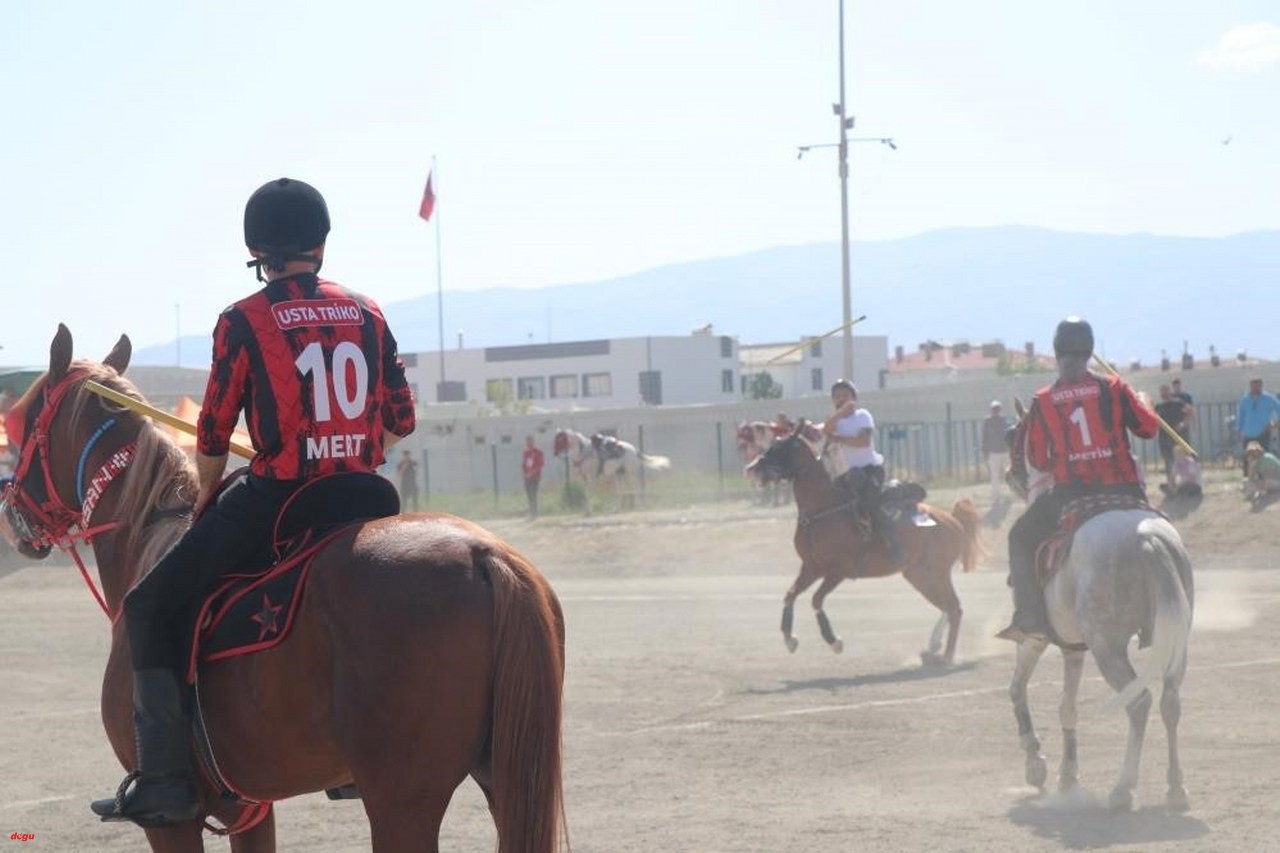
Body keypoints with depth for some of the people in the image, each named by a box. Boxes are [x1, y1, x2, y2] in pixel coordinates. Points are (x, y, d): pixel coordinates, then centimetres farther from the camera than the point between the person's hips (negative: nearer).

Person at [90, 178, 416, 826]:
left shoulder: (244, 322, -5)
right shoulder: (367, 314, 8)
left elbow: (213, 434, -1)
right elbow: (401, 421, 11)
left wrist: (207, 496, 17)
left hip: (273, 497, -5)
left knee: (149, 606, 2)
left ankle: (165, 777, -8)